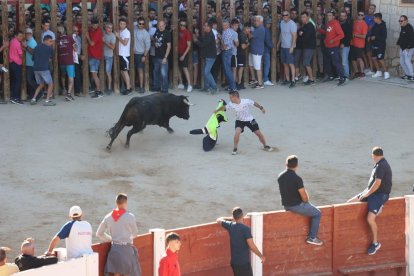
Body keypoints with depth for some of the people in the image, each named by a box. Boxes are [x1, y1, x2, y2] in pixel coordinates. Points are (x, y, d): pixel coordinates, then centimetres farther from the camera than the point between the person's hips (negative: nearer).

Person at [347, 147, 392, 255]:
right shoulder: (379, 165, 14)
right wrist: (366, 192, 15)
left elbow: (377, 183, -22)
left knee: (370, 218, -25)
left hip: (380, 194, -11)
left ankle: (375, 243, -11)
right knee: (350, 203, 7)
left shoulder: (381, 166, -18)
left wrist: (367, 194, -13)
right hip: (372, 192, 11)